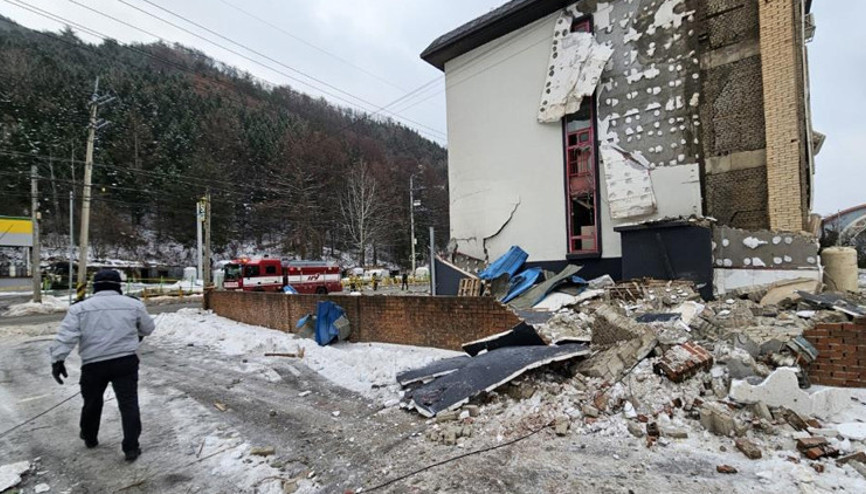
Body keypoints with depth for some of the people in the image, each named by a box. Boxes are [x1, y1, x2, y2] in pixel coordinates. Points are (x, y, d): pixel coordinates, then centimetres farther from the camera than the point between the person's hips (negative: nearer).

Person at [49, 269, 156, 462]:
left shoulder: (80, 308, 1)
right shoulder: (133, 304, 2)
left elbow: (66, 336, -9)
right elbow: (148, 328, 12)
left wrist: (58, 360, -6)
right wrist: (137, 333, 33)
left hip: (94, 364, 1)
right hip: (126, 361, -1)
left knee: (92, 402, 24)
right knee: (129, 403, 4)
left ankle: (89, 438, 45)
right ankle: (131, 447, 4)